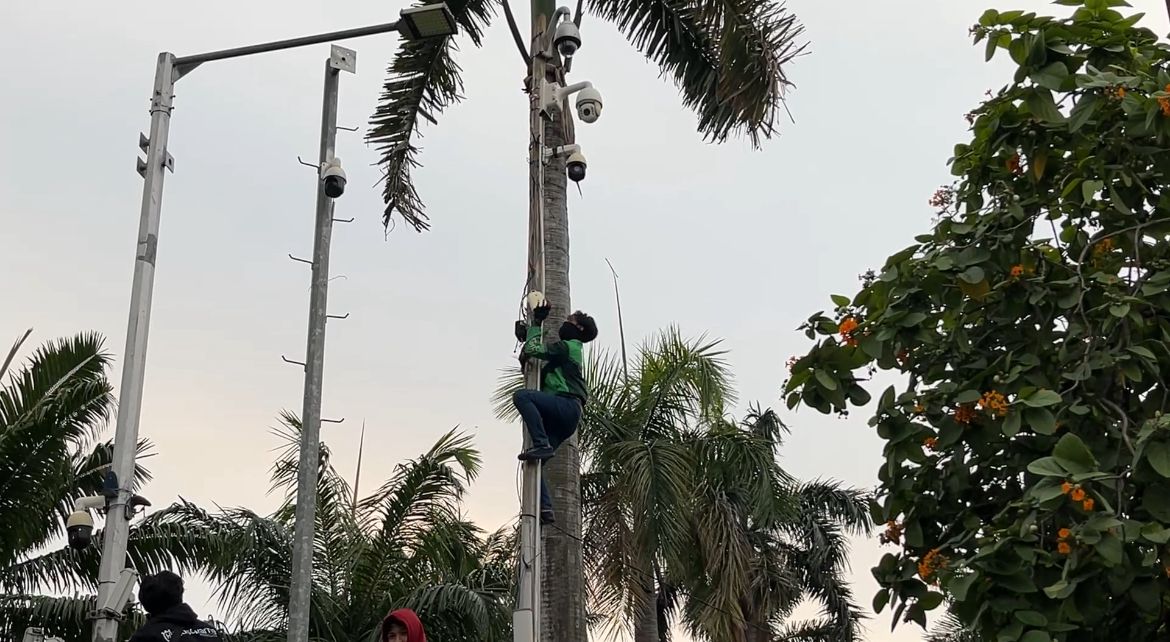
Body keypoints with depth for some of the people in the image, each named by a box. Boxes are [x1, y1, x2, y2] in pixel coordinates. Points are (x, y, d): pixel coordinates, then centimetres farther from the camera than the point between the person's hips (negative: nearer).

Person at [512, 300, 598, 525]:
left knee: (521, 396, -27)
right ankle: (545, 508, -9)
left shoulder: (568, 345, 4)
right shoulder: (566, 350, 33)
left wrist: (536, 324, 7)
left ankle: (542, 445, -32)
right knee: (535, 463, 1)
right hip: (561, 418, 9)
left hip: (567, 405, -9)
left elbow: (536, 350, -7)